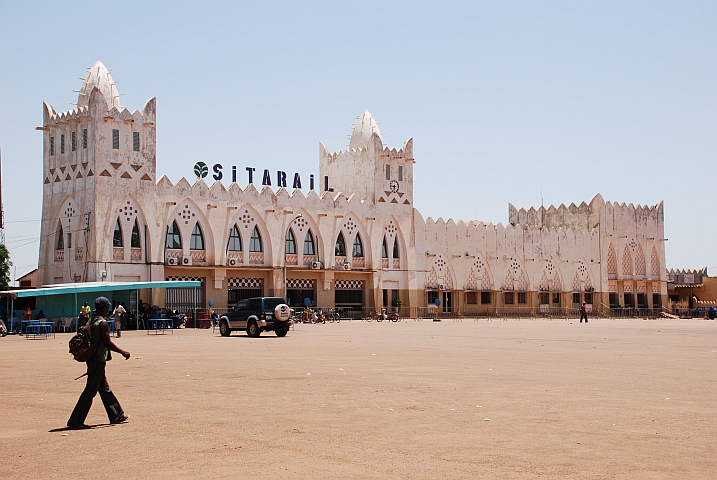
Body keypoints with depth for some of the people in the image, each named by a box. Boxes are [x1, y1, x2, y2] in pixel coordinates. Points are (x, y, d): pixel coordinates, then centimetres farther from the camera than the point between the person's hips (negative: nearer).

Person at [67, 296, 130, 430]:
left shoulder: (91, 321, 12)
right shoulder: (103, 323, -16)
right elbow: (108, 343, -19)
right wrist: (123, 352, -9)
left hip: (92, 360, 10)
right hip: (98, 361, -10)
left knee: (105, 389, 17)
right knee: (90, 391, -6)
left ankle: (116, 416, 27)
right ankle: (75, 421, -5)